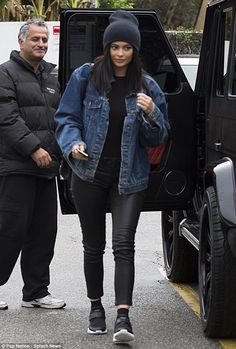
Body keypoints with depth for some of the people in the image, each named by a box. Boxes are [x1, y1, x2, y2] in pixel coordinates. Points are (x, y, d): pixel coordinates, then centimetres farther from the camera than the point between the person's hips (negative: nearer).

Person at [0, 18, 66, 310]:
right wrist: (34, 149, -20)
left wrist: (59, 153, 13)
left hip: (46, 168, 8)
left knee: (43, 233, 8)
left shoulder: (51, 78, 21)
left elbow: (60, 119, 26)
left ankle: (36, 292, 16)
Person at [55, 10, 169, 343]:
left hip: (129, 178, 0)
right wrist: (73, 145, -17)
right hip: (90, 175, 1)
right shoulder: (85, 77, -2)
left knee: (124, 245, -14)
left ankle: (123, 317, -19)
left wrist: (151, 114, -15)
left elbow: (158, 138, 5)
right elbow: (66, 117, 2)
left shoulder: (147, 87, 2)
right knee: (94, 246, 11)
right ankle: (96, 307, 27)